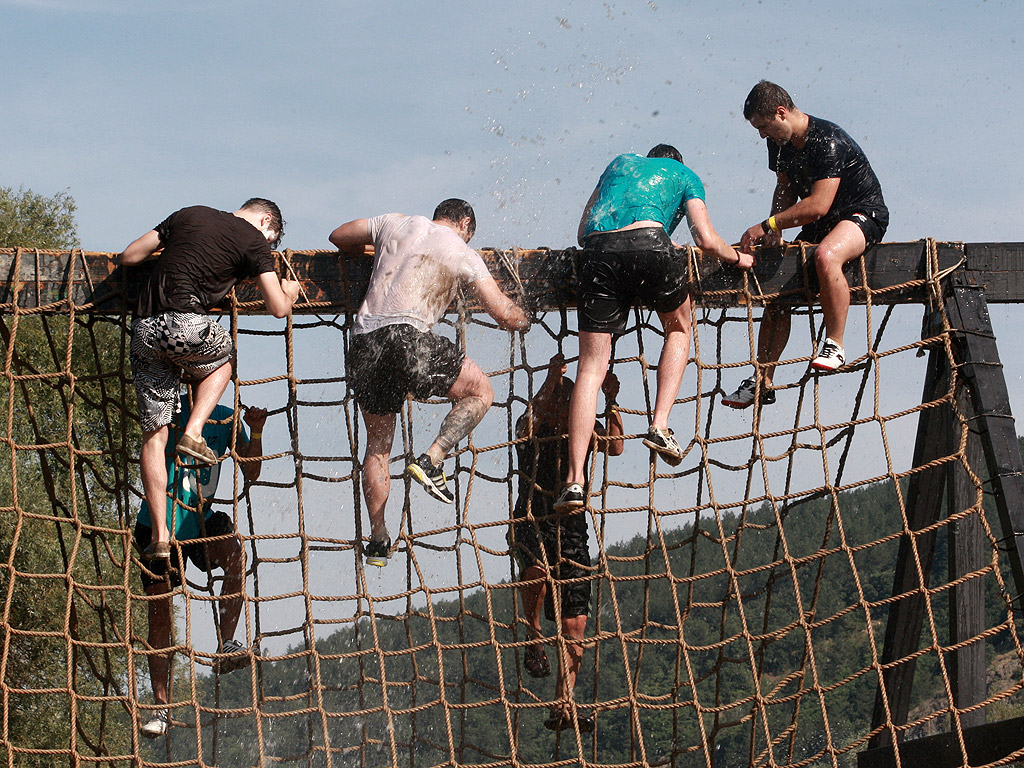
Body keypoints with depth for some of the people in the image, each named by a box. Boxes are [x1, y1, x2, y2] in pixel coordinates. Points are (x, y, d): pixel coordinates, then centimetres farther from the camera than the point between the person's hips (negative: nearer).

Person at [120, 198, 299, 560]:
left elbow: (129, 256, 20)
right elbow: (279, 308, 7)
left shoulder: (189, 215, 21)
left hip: (144, 328, 4)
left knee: (153, 433, 9)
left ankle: (160, 534, 6)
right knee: (222, 357, 32)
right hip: (187, 324, -4)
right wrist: (290, 291, 30)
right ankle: (193, 433, 10)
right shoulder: (254, 239, 8)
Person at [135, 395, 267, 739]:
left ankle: (226, 645, -24)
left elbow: (251, 474, -1)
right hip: (159, 523, -2)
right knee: (159, 615, -3)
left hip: (202, 520, 2)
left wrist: (255, 432, -16)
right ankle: (161, 706, 4)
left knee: (234, 551, -31)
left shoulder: (226, 419, 4)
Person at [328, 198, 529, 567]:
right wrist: (524, 320, 33)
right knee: (480, 392, 15)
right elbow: (505, 315, 10)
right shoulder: (463, 254, 12)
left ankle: (378, 540, 18)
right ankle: (430, 461, -2)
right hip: (407, 336, -5)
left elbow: (338, 237, 35)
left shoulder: (395, 223, 22)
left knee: (377, 446, 18)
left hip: (363, 341, 5)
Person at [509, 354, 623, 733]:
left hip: (571, 529, 4)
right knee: (538, 567, -39)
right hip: (531, 523, -4)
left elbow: (615, 447, -11)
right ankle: (533, 637, -14)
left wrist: (611, 402, -24)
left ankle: (563, 705, 6)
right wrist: (551, 382, -44)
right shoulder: (532, 427, -5)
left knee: (575, 624, 0)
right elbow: (531, 420, -29)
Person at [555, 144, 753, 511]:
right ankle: (659, 426, 9)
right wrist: (738, 257, 32)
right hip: (648, 244, -2)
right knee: (679, 329, 26)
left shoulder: (620, 162, 36)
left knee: (591, 366, 2)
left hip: (597, 251, 3)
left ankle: (575, 480, -7)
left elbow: (582, 232, 34)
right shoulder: (684, 175, 26)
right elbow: (707, 240, 13)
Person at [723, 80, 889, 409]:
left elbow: (818, 206, -32)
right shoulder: (780, 144, 1)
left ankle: (834, 347, -29)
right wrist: (775, 233, -2)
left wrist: (766, 226, -27)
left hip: (863, 213, -9)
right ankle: (762, 381, 7)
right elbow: (786, 189, 16)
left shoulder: (828, 141, -26)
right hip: (819, 225, 9)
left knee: (826, 256, -40)